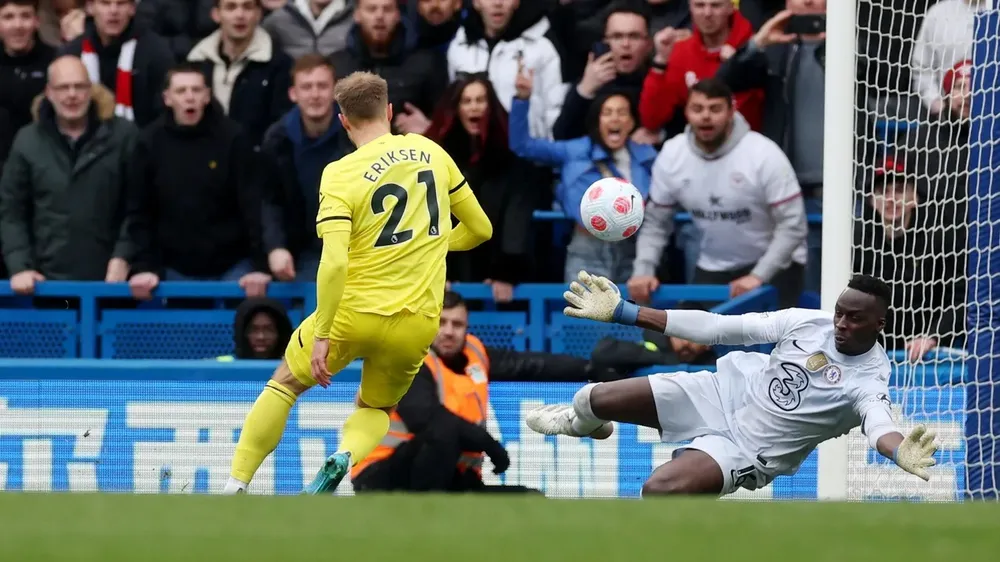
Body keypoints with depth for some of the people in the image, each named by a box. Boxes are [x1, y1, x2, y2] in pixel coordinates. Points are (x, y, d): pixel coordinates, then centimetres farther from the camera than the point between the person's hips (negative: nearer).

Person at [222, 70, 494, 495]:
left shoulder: (341, 174, -9)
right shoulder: (431, 153, 4)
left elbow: (333, 263, -20)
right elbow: (480, 228, 13)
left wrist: (321, 335, -16)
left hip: (352, 313, -3)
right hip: (416, 323, 3)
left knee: (284, 384, 21)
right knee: (375, 410, 26)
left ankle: (235, 487, 13)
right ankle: (346, 455, -8)